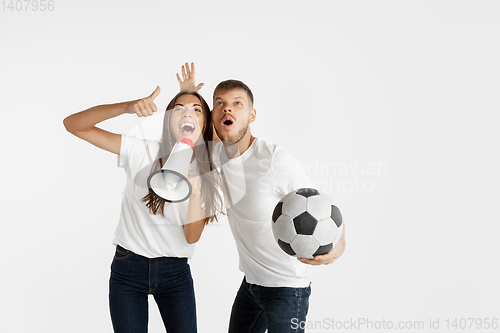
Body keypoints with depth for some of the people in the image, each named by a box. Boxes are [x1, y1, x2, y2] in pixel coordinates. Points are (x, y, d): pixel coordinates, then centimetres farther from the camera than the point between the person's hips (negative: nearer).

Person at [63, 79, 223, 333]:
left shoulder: (206, 175, -3)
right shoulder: (142, 152, -11)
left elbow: (192, 236, -8)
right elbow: (73, 125, -17)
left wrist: (194, 192, -25)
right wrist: (127, 107, -32)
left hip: (175, 273, 2)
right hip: (128, 267, -2)